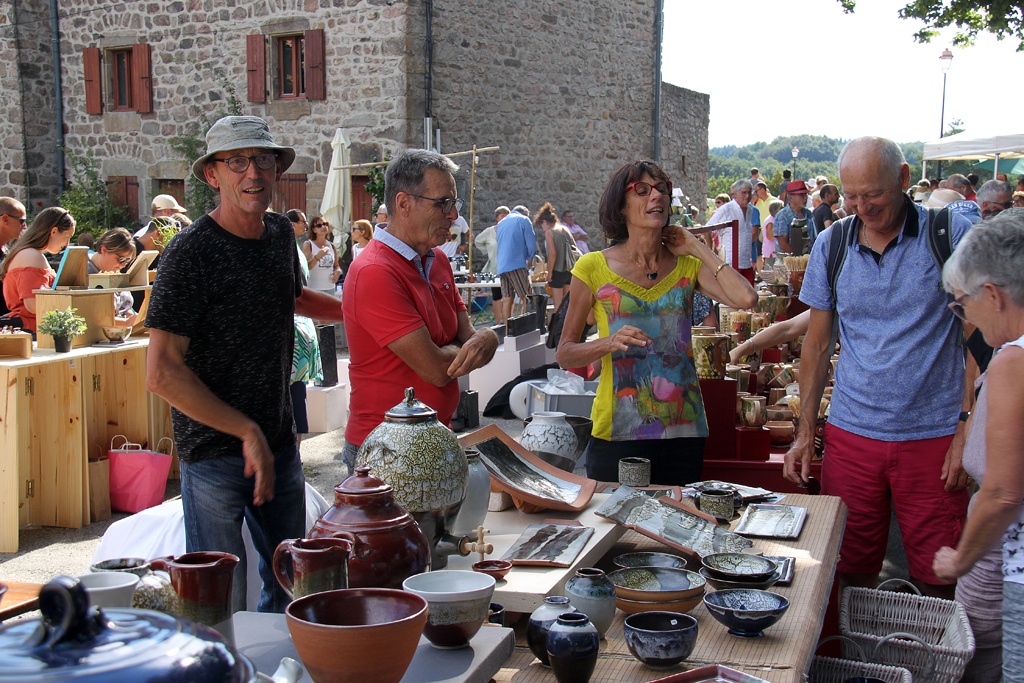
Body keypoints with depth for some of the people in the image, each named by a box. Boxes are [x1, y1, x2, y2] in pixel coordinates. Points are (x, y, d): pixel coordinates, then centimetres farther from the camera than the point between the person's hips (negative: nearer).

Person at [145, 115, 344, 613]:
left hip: (280, 443, 7)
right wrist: (247, 433, -18)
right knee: (219, 606, -2)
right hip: (216, 452, -7)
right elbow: (162, 374, -20)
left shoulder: (280, 233, 7)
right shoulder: (191, 252, -15)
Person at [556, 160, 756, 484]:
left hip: (683, 430, 3)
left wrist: (698, 249, -2)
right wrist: (610, 343, -18)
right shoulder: (594, 268, -1)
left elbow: (745, 298, -12)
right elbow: (564, 354, 1)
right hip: (617, 431, -2)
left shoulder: (688, 266, 6)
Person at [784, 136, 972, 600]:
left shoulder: (951, 234, -4)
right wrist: (805, 431, 7)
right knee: (849, 576, 8)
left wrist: (969, 430, -8)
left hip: (933, 436, -2)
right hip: (850, 435, 3)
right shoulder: (831, 245, 5)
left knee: (940, 582, 4)